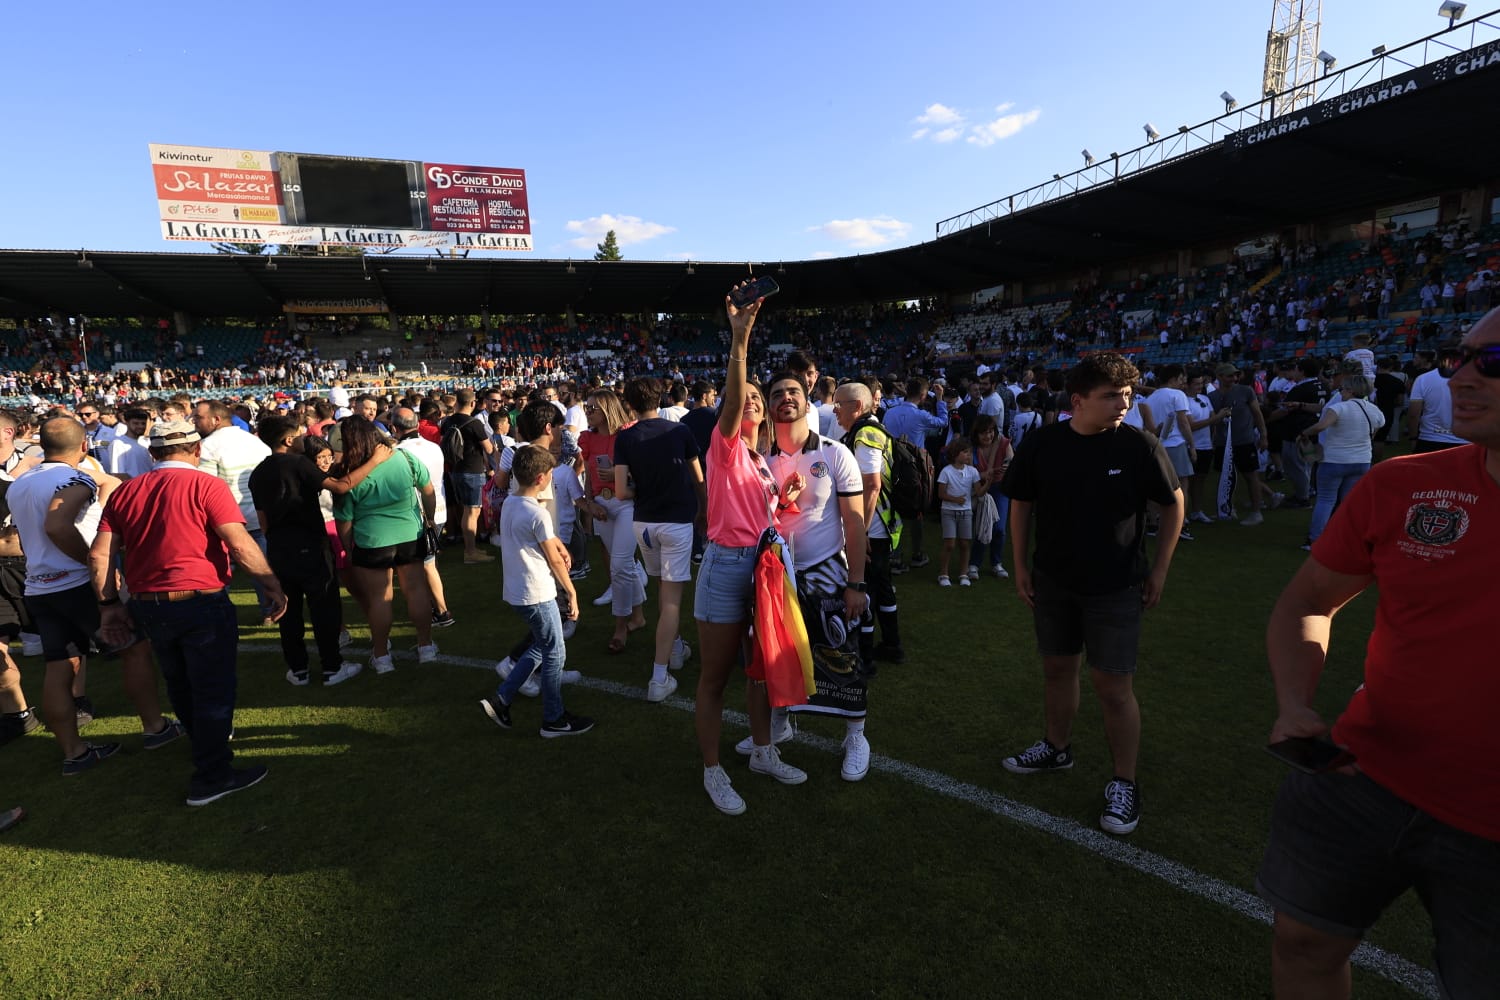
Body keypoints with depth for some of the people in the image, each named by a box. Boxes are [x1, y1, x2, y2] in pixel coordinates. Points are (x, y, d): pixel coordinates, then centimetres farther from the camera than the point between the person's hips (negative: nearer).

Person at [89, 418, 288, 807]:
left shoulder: (125, 492, 7)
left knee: (179, 685, 24)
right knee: (213, 688, 4)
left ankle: (208, 739, 46)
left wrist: (109, 604, 10)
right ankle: (212, 776, 10)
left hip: (146, 606, 7)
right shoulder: (206, 485, -12)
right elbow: (241, 545, -20)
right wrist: (273, 585, -11)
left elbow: (99, 554, 4)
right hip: (201, 603, -6)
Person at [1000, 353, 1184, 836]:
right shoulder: (1041, 443, -8)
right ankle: (1056, 747, 40)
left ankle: (1124, 784, 20)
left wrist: (1160, 569, -1)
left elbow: (1174, 503, 0)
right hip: (1053, 581, 3)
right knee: (1057, 668, 17)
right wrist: (1020, 565, 2)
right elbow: (1020, 504, 2)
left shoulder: (1139, 446, -13)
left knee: (1113, 686, 2)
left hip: (1116, 586, -2)